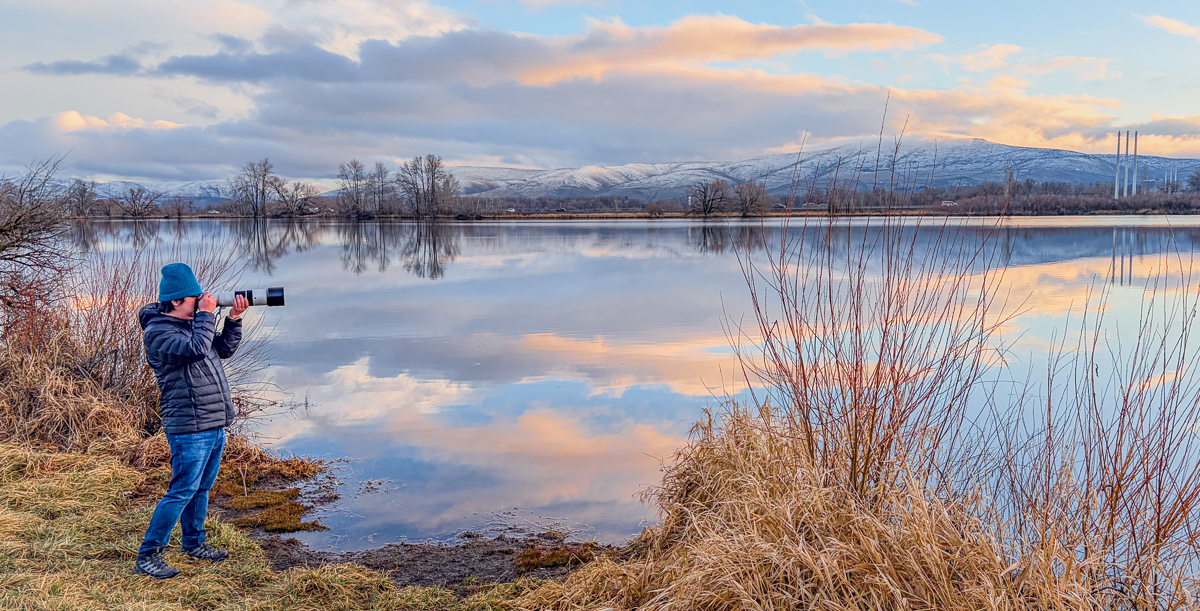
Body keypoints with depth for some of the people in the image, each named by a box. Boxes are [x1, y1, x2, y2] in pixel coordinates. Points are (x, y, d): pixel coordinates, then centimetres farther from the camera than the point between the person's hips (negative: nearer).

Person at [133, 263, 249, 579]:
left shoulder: (191, 323, 14)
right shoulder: (158, 332, -13)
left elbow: (224, 348, 18)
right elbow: (196, 349, -28)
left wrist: (234, 319, 4)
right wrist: (207, 314, -17)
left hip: (215, 425, 9)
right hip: (189, 428, -9)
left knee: (201, 488, 18)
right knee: (182, 492, -6)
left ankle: (194, 542, 32)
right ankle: (147, 556, 4)